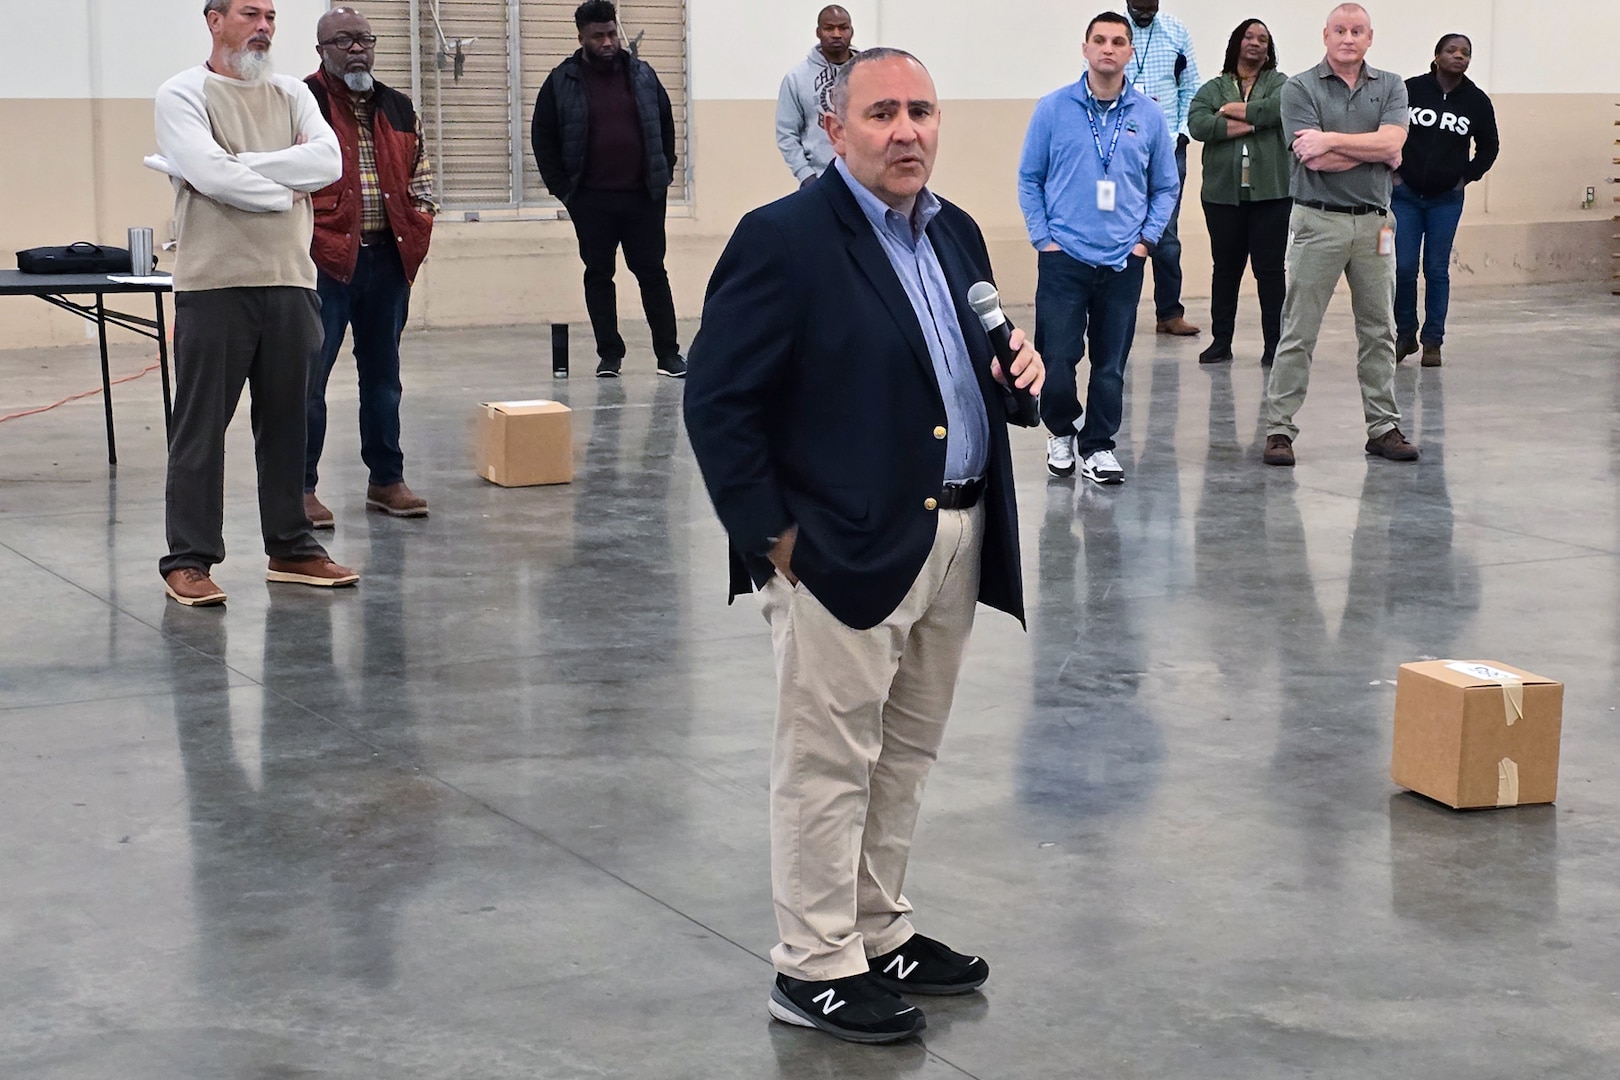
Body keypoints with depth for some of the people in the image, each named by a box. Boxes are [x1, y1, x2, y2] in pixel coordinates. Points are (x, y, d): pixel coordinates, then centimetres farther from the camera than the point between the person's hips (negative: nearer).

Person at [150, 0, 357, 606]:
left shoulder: (291, 95, 14)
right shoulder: (183, 95, -1)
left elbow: (329, 162, -4)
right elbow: (213, 176, -17)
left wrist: (237, 168, -11)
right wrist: (286, 189, -3)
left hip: (289, 283, 5)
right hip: (215, 284, -5)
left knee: (286, 421, 11)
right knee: (200, 425, -2)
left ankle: (291, 549, 20)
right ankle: (188, 560, 2)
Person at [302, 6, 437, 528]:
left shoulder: (399, 109, 15)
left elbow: (420, 175, 23)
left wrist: (418, 227, 8)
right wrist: (316, 240, -14)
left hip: (388, 258, 6)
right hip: (324, 259, -6)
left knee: (382, 372, 13)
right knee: (309, 375, -4)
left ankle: (386, 479, 22)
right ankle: (301, 486, 2)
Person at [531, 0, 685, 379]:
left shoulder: (642, 75, 5)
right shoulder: (562, 82, -1)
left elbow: (666, 126, 14)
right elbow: (543, 139, 2)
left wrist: (664, 175, 8)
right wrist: (562, 189, -2)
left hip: (643, 195, 1)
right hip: (591, 200, -1)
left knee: (652, 272, 4)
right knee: (598, 275, 5)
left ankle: (668, 353, 8)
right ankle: (609, 354, 12)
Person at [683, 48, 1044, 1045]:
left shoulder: (958, 235, 12)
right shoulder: (785, 240, -12)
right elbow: (718, 400, -14)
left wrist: (1020, 372, 0)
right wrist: (769, 536, -15)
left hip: (956, 539, 8)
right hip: (843, 549, -8)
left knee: (906, 757, 18)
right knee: (830, 764, 2)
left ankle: (880, 934, 32)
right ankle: (815, 969, 13)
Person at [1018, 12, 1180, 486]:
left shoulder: (1148, 116, 3)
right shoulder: (1054, 108, -1)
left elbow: (1166, 186, 11)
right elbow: (1029, 178, 4)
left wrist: (1147, 238, 2)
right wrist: (1043, 237, -2)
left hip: (1123, 262, 2)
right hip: (1064, 257, -1)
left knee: (1111, 363, 5)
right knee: (1057, 358, -4)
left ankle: (1098, 446, 19)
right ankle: (1061, 432, 21)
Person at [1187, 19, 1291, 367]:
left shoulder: (1278, 83, 7)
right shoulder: (1213, 88, 9)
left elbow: (1279, 108, -15)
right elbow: (1197, 124, -9)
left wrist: (1233, 110, -6)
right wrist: (1252, 123, -12)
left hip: (1270, 193, -2)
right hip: (1223, 193, 2)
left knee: (1270, 269, 0)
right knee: (1225, 268, 10)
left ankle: (1273, 344, 5)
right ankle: (1220, 341, 18)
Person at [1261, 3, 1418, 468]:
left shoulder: (1390, 88, 8)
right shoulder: (1300, 89, -2)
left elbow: (1391, 143, -10)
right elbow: (1315, 160, -13)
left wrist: (1331, 139, -14)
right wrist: (1374, 152, -7)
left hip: (1374, 223, 3)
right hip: (1318, 220, -3)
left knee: (1379, 331, 9)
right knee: (1298, 332, -2)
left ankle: (1384, 427, 17)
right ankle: (1278, 429, 1)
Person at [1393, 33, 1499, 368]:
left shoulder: (1476, 101, 0)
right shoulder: (1410, 89, -7)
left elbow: (1489, 146, 13)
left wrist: (1468, 177, 3)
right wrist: (1391, 171, -1)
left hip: (1446, 199, 1)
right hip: (1405, 194, -1)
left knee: (1437, 270, 3)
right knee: (1403, 268, -2)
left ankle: (1433, 341, 10)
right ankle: (1405, 335, 15)